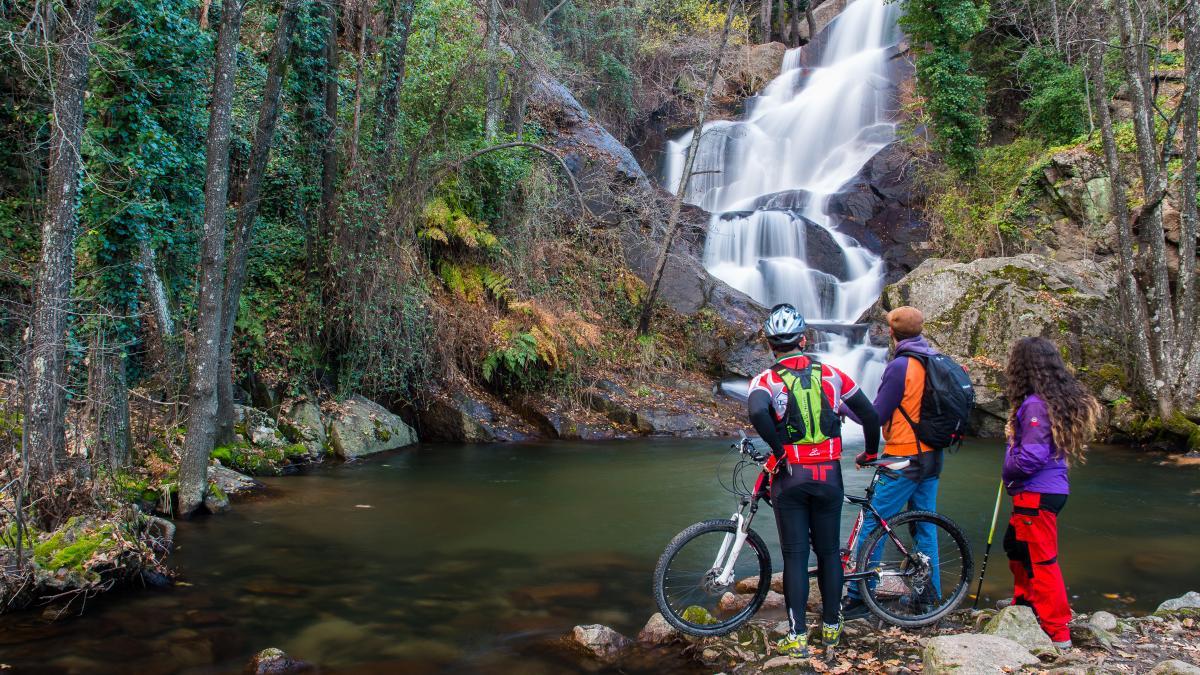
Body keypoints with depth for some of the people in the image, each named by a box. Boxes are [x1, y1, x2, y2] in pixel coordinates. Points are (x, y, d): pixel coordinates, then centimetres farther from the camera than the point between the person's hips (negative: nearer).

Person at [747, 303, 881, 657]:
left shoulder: (766, 380, -6)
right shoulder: (831, 374, 3)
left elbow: (757, 412, -28)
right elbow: (870, 415, 6)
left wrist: (779, 448, -15)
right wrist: (871, 452, 21)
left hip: (790, 476, -2)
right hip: (829, 475, 2)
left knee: (795, 555, 4)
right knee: (829, 551, 15)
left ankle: (797, 635, 4)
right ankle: (832, 625, 25)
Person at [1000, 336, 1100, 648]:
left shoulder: (1036, 405, -21)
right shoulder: (1060, 399, 8)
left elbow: (1031, 456, -24)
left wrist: (1007, 472, -7)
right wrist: (1015, 433, 4)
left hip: (1037, 495, -10)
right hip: (1053, 488, 10)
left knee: (1040, 560, -2)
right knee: (1016, 547, 25)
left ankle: (1057, 632, 6)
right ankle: (1024, 606, 40)